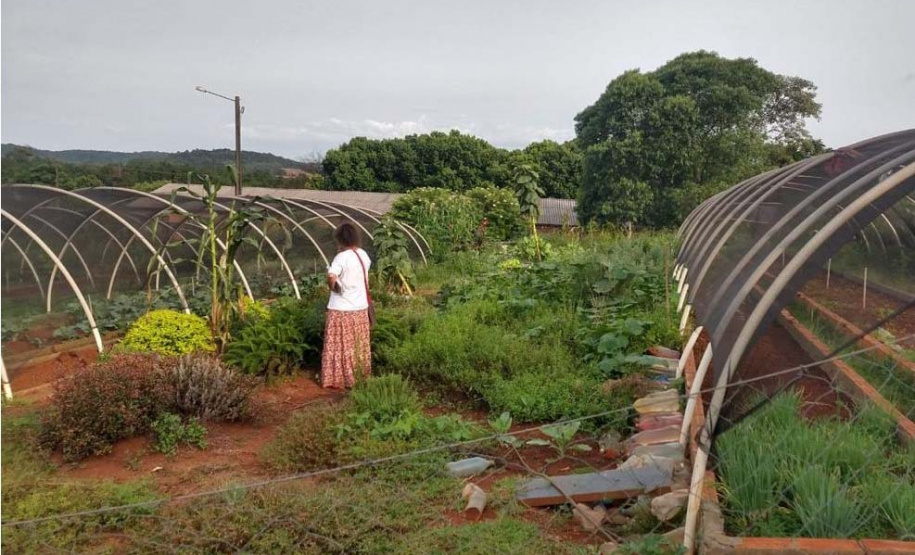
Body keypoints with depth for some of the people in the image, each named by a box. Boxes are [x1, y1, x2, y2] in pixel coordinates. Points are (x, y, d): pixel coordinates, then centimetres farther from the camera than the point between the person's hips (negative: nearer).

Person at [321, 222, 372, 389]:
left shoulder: (341, 257, -17)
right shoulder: (363, 255, 4)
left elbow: (331, 277, -32)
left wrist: (333, 287, -13)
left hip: (342, 309, -6)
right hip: (361, 307, 7)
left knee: (341, 346, 4)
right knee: (359, 344, 17)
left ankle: (339, 380, 10)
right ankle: (361, 375, 28)